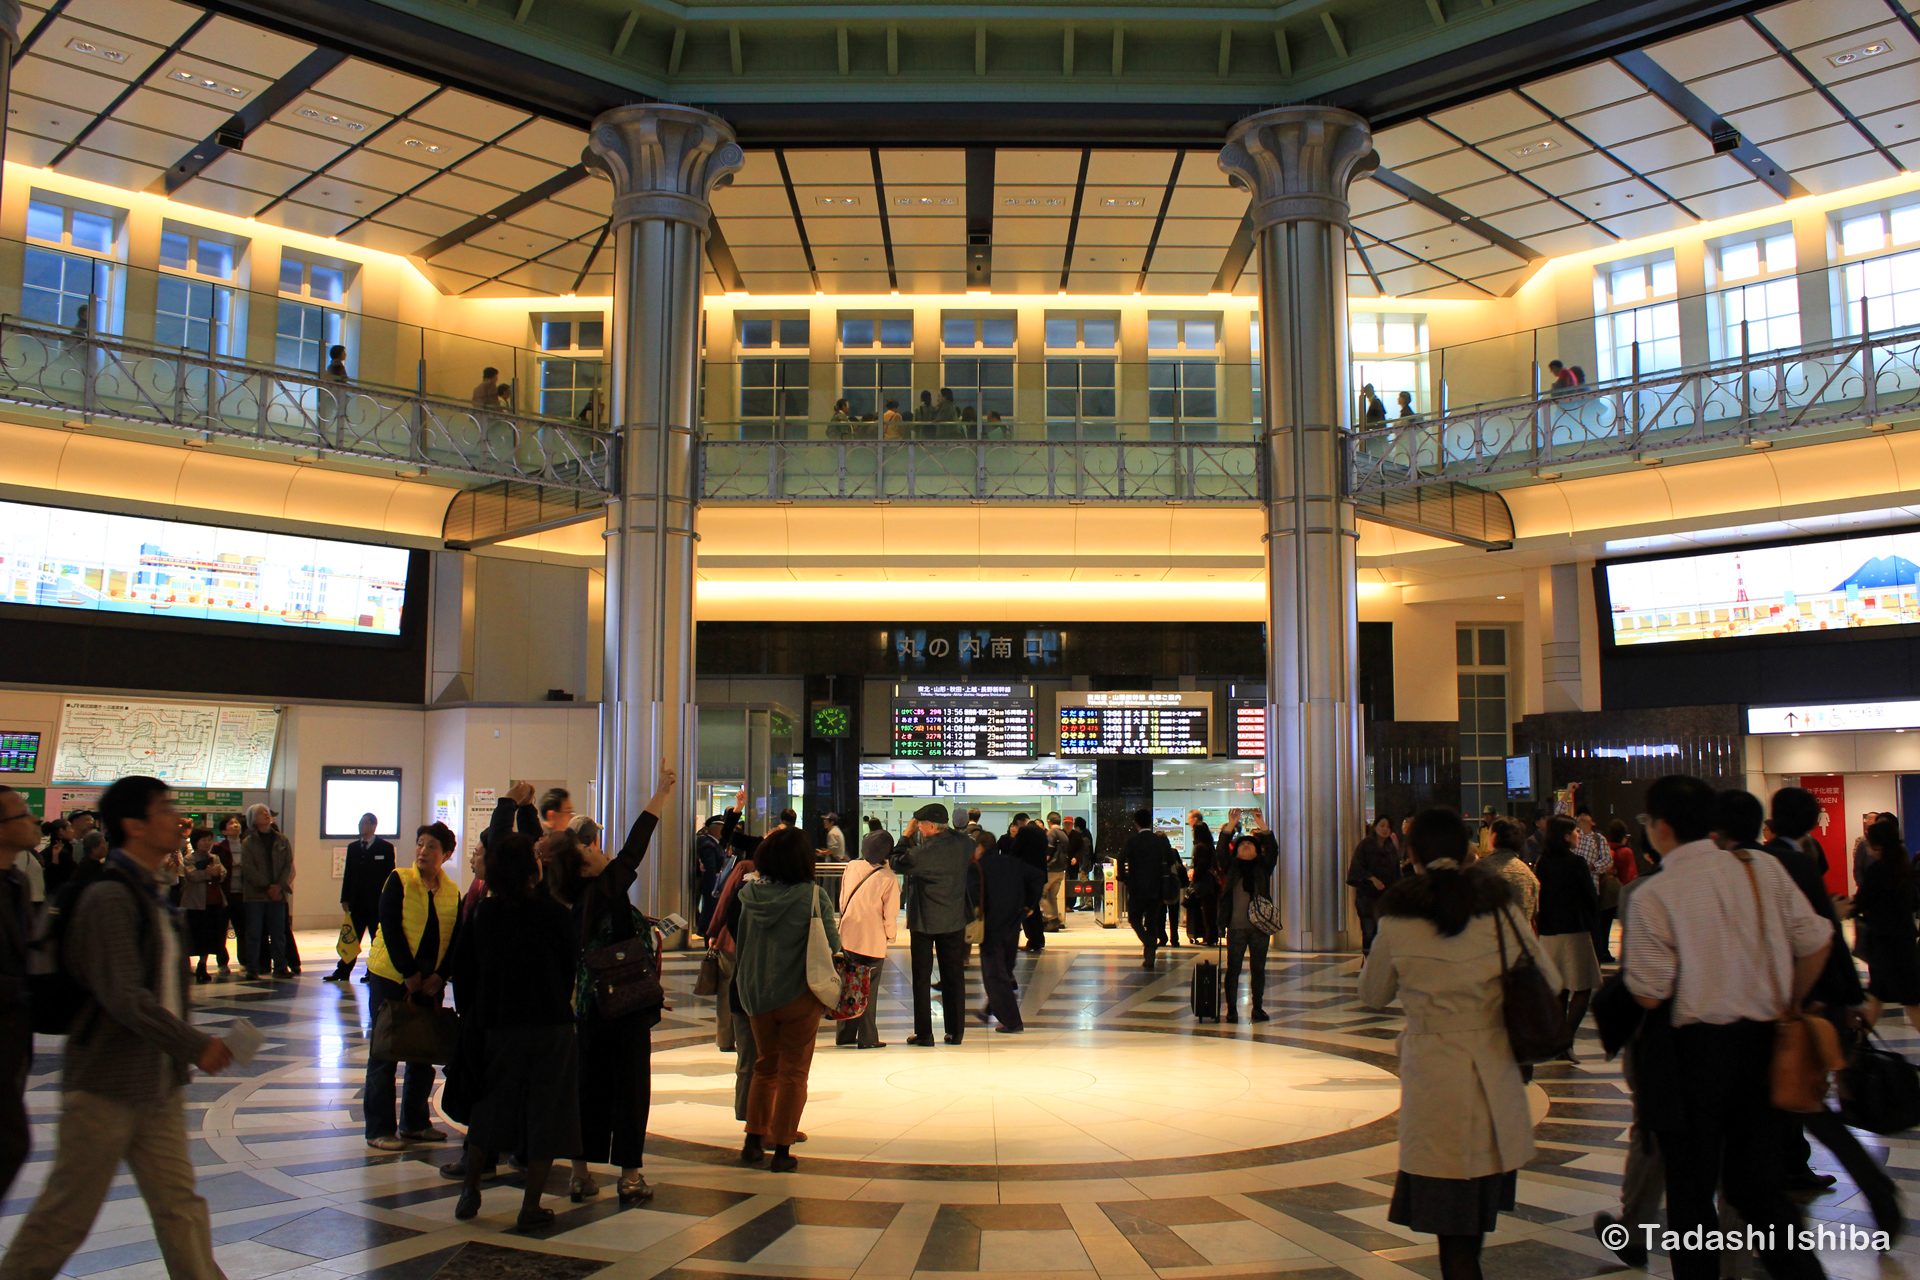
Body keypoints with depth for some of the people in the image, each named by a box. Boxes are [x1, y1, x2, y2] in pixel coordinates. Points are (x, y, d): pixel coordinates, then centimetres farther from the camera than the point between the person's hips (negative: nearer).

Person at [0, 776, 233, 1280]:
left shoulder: (149, 895, 11)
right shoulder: (109, 898, -17)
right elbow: (124, 997, -24)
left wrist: (179, 1056, 12)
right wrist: (195, 1046, -22)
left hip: (157, 1086, 8)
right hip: (105, 1087, -8)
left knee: (180, 1208, 8)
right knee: (66, 1215, 5)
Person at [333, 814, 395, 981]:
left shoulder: (386, 848, -2)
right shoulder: (353, 847, 13)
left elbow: (390, 875, -3)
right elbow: (348, 874, 12)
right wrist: (345, 898, 5)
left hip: (377, 901, -4)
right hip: (357, 901, 4)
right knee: (351, 937, 6)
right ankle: (343, 971, 9)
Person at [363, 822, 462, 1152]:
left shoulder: (452, 891, 5)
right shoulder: (399, 880, -6)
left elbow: (456, 939, 5)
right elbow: (390, 928, -13)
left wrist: (439, 976, -6)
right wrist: (409, 973, -15)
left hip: (430, 983, 5)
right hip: (391, 976, -4)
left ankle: (414, 1122, 22)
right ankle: (379, 1130, 7)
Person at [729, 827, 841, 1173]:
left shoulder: (749, 892, -6)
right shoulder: (813, 896, -17)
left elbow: (737, 937, 5)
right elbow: (832, 946, -14)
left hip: (754, 993, 4)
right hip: (797, 994, -4)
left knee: (765, 1066, 21)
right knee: (793, 1072, 7)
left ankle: (754, 1139, 23)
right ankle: (781, 1151, 8)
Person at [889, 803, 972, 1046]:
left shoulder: (923, 851, -22)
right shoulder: (962, 844, -5)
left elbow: (898, 863, -7)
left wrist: (907, 835, 0)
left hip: (924, 922, -5)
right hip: (955, 920, 5)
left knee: (922, 978, 6)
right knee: (954, 976, 11)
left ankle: (924, 1034, 7)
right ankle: (955, 1031, 15)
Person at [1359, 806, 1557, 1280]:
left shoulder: (1397, 923, -8)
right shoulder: (1500, 912, -3)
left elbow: (1372, 995, 6)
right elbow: (1549, 981, 7)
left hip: (1432, 1076, -3)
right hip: (1496, 1074, 3)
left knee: (1453, 1226, 4)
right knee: (1478, 1209, 19)